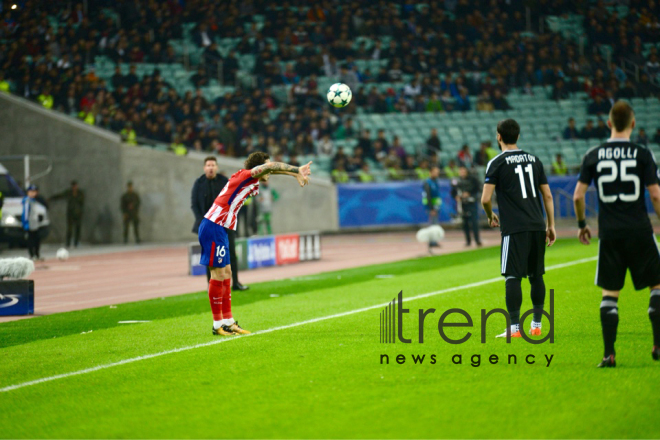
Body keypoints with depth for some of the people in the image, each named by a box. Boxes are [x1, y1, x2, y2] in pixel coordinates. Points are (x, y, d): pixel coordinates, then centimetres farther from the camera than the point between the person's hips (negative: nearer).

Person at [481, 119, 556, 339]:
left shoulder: (497, 162, -3)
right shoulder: (533, 159, 13)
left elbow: (485, 199, -9)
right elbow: (547, 195, 14)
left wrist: (491, 216, 10)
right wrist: (551, 225, 19)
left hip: (514, 229, -5)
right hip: (537, 227, 5)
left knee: (513, 277, -4)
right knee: (536, 276, 13)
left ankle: (514, 328, -7)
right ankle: (536, 325, 16)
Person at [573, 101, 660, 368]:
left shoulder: (593, 155, 2)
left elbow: (578, 195, 2)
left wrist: (582, 224, 16)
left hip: (609, 233, 2)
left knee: (609, 293, 6)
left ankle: (609, 354, 0)